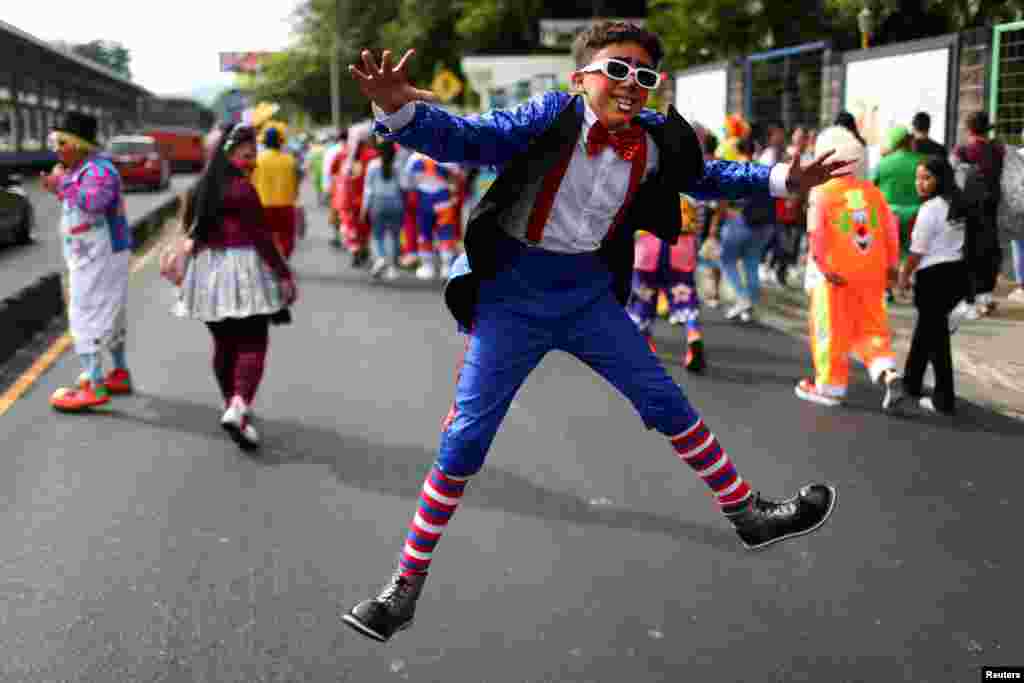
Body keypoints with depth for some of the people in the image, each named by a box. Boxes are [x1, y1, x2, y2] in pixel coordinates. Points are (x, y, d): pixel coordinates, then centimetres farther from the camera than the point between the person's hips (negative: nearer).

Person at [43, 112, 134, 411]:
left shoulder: (99, 170, -20)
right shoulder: (82, 169, 11)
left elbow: (91, 203, -38)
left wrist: (63, 183, -26)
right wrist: (57, 188, 11)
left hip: (99, 257, -11)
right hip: (89, 257, 11)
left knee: (86, 318, -10)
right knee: (107, 316, 18)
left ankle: (94, 387, -8)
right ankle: (120, 374, 29)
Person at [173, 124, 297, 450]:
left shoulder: (201, 188, 11)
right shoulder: (243, 188, -12)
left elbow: (193, 232, 17)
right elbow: (262, 236, -14)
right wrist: (284, 274, -9)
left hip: (207, 271, 7)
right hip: (243, 269, -7)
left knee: (223, 344, 16)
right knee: (252, 344, -5)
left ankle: (233, 406, 26)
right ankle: (238, 408, -21)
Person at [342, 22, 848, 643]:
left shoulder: (654, 141, -2)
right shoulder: (551, 117, -15)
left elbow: (702, 175, 18)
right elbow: (463, 138, -22)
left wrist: (780, 181, 10)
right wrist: (400, 109, -40)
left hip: (589, 293, 4)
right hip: (514, 294, -4)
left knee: (667, 403, 6)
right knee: (466, 436, -4)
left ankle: (749, 514, 26)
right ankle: (407, 585, 9)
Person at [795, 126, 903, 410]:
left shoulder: (821, 193, -10)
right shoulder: (872, 191, 4)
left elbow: (816, 234, -18)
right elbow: (891, 228, 6)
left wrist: (823, 266, -14)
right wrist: (891, 264, 13)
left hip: (835, 275, -4)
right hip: (871, 272, 4)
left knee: (831, 330, 8)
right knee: (871, 327, 15)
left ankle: (830, 387, 17)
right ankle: (888, 373, -5)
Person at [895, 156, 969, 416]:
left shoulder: (930, 208, -14)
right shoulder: (956, 205, 12)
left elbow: (918, 250, -12)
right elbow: (947, 243, 13)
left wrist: (904, 276, 2)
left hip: (934, 275, -9)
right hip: (957, 271, 9)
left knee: (935, 335, -2)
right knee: (926, 328, 22)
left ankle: (944, 399, -1)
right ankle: (911, 382, 36)